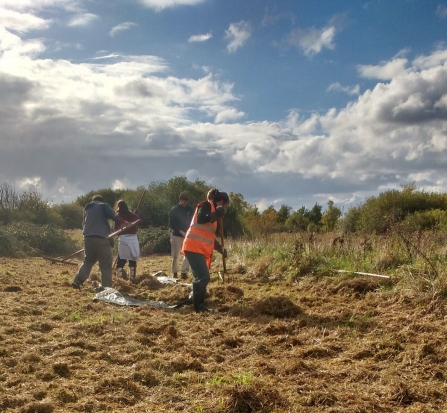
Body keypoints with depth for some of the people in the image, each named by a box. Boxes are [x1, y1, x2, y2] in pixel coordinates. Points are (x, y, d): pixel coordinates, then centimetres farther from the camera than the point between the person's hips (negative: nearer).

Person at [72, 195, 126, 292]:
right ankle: (106, 287, -2)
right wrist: (123, 222, -13)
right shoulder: (103, 205, 8)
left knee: (88, 261, 21)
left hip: (87, 238, 6)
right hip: (101, 238, -6)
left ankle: (77, 281, 7)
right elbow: (112, 215, -11)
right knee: (106, 264, 1)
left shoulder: (87, 209, 26)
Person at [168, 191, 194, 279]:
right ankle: (174, 272, 15)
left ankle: (184, 272, -10)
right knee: (175, 255, 2)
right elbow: (170, 223, -5)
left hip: (188, 235, 2)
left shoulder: (190, 209, 5)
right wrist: (180, 231, -15)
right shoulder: (174, 209, -3)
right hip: (176, 235, -2)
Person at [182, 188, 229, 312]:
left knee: (201, 277, 11)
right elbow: (200, 219, -26)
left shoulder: (213, 210, 23)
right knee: (203, 277, -15)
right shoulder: (206, 205, -3)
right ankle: (198, 307, -10)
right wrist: (215, 215, -24)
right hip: (194, 247, -10)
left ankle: (199, 306, 16)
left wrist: (221, 249, 18)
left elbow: (210, 237, 26)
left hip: (201, 249, 10)